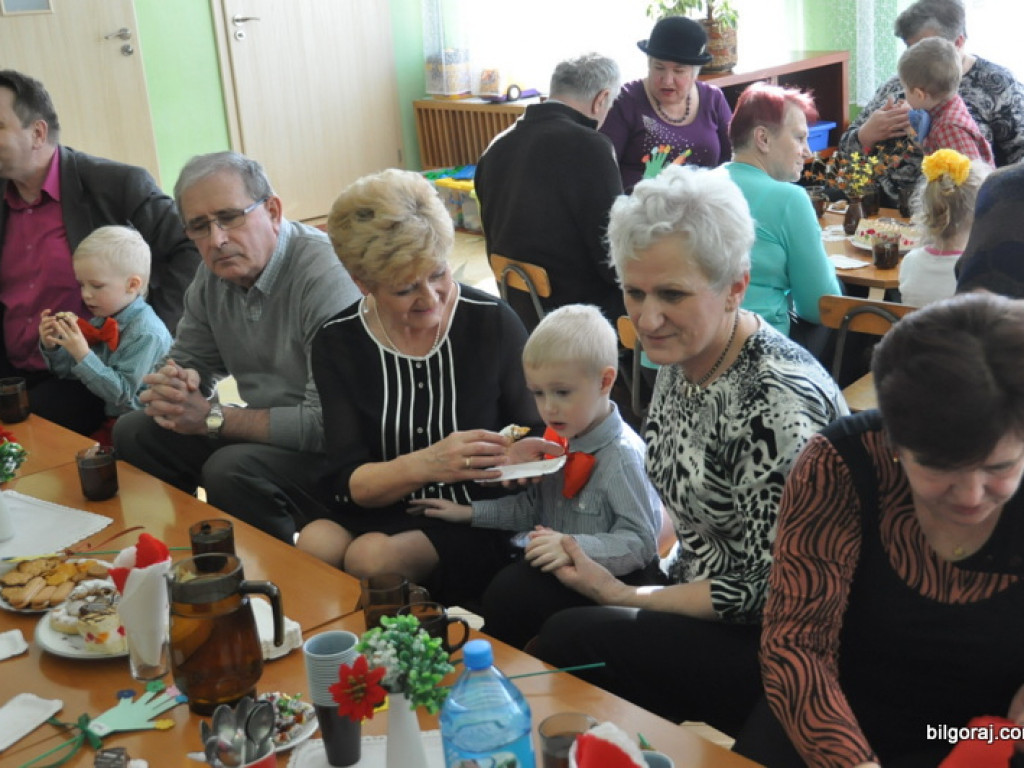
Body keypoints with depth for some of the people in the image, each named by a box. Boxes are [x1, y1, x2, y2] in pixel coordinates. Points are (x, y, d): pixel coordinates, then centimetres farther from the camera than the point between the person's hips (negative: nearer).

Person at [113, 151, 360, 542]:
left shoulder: (326, 276, -24)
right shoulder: (214, 273, 3)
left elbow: (329, 422, -29)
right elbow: (188, 360, 15)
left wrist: (212, 418, -20)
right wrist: (173, 383, -12)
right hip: (264, 430, 8)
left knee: (231, 470, -31)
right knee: (133, 432, 2)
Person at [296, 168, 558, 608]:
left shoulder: (494, 323, -8)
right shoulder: (337, 344, -3)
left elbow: (531, 431, 3)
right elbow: (348, 481, -8)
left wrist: (521, 455, -22)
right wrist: (425, 465, -28)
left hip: (475, 518, -2)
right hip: (377, 511, 3)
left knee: (372, 556, -29)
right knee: (313, 545, -28)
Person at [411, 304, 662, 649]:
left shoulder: (622, 455, -20)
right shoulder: (561, 440, 5)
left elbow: (640, 543, -22)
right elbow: (533, 506, 17)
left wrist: (574, 546, -35)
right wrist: (468, 512, 14)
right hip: (554, 566, 8)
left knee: (510, 593, -23)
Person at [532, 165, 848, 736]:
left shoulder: (776, 404, -28)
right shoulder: (683, 354, -2)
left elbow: (769, 588, -22)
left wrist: (625, 597, -15)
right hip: (699, 588, 8)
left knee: (569, 640, -19)